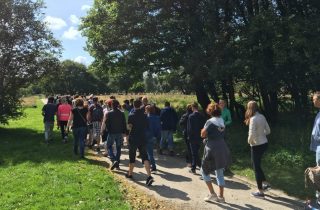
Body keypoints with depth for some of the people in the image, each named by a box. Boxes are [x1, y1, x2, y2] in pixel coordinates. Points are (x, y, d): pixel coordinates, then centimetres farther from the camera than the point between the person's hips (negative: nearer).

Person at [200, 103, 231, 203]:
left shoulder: (210, 122, -13)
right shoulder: (222, 121, 7)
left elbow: (203, 134, -12)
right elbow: (222, 134, 14)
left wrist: (203, 129, 6)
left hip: (212, 150, -6)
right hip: (222, 149, 7)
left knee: (204, 171, 11)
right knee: (220, 173, 15)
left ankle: (212, 194, 9)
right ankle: (221, 196, 20)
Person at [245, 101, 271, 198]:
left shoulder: (253, 119, -21)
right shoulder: (262, 117, 3)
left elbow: (252, 134, -23)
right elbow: (268, 131, 10)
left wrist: (249, 141, -4)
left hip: (257, 146, -8)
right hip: (264, 143, 8)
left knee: (256, 167, 5)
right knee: (257, 165, 24)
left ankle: (260, 192, 15)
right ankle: (265, 183, 33)